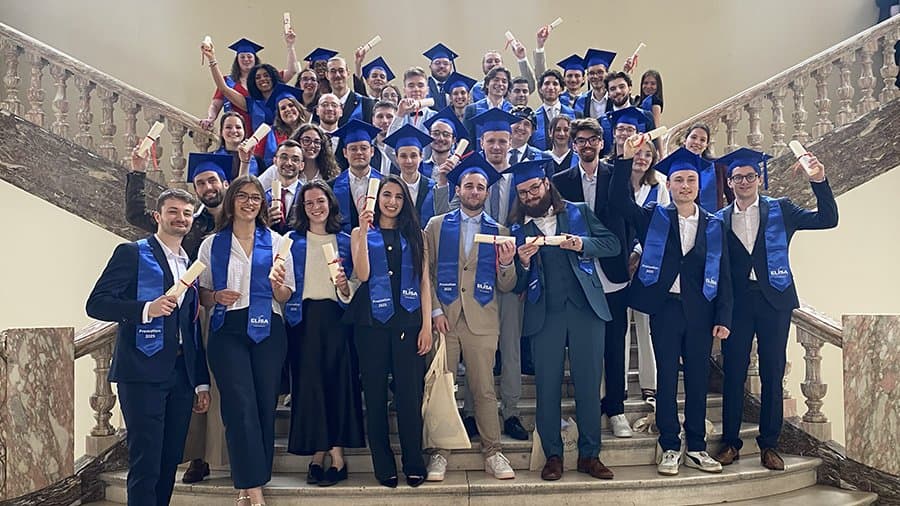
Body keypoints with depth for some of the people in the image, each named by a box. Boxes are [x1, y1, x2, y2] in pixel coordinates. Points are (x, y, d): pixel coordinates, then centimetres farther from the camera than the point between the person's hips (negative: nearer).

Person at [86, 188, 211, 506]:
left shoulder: (190, 264, 18)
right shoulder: (132, 253, 1)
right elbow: (96, 303, -8)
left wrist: (202, 383, 15)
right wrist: (147, 309, -23)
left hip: (182, 374, 6)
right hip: (143, 372, -6)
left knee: (170, 462, 10)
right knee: (145, 463, -4)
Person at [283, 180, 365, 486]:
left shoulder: (345, 241, 10)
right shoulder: (292, 240, 8)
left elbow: (355, 286, 8)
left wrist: (345, 286, -12)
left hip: (335, 317, 0)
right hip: (303, 318, 0)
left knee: (338, 381, -4)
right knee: (308, 382, -1)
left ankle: (325, 454, 5)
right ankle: (319, 453, 9)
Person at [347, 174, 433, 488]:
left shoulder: (414, 234, 12)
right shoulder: (361, 234, 9)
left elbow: (424, 280, 7)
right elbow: (362, 274, -6)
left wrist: (427, 325, -2)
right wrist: (364, 231, -12)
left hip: (408, 321, 0)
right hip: (372, 321, 0)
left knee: (409, 394, -2)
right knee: (375, 394, 4)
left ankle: (414, 464, 11)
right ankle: (383, 465, 15)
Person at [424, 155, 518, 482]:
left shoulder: (499, 232, 11)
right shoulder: (436, 225, 9)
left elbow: (506, 286, 8)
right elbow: (426, 273, 5)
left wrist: (506, 262, -11)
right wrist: (435, 311, -5)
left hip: (482, 321, 0)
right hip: (443, 318, 0)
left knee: (484, 390, 2)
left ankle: (492, 453, 12)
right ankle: (440, 452, 14)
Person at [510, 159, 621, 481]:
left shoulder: (578, 212, 11)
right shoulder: (518, 229, 9)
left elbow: (613, 244, 5)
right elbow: (516, 286, 5)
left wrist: (583, 244, -11)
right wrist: (523, 262, -15)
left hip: (585, 309, 0)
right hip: (544, 315, 0)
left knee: (588, 383, 4)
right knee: (547, 387, 3)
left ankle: (590, 455, 16)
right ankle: (552, 455, 16)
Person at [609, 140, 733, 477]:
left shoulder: (714, 225, 8)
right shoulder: (654, 218, 4)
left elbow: (723, 275, 7)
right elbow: (618, 201, -10)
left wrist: (723, 317, 0)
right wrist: (626, 159, -19)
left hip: (700, 312, 2)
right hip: (665, 308, -1)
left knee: (698, 380, 8)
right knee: (666, 379, 3)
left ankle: (696, 448, 20)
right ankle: (670, 448, 13)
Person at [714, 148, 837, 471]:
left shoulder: (780, 210, 7)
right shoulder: (720, 220, 7)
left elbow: (827, 219, 1)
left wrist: (819, 182, -12)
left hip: (774, 300, 0)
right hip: (737, 304, 0)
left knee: (773, 374, 4)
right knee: (734, 373, 3)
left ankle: (768, 444, 15)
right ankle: (730, 442, 13)